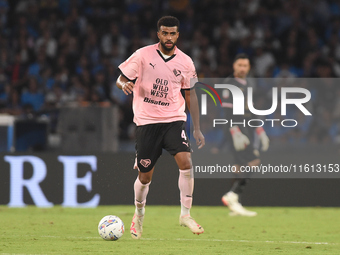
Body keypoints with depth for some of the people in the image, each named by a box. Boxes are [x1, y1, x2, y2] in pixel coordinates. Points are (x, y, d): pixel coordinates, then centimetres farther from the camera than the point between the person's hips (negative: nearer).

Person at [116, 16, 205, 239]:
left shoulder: (185, 62, 3)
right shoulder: (143, 55, -4)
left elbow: (190, 95, 13)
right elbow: (120, 80, 1)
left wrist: (197, 129, 11)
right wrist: (125, 85, -25)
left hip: (174, 120, 1)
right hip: (147, 121, -1)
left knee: (186, 163, -21)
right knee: (145, 176, 3)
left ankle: (185, 215, -9)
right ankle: (139, 214, 32)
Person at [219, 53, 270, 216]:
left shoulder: (248, 86, 20)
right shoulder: (230, 84, -6)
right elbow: (227, 111, -14)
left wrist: (261, 133, 20)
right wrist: (236, 134, -23)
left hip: (248, 130, 8)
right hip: (236, 130, -8)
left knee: (243, 166, 2)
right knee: (253, 162, -19)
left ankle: (234, 205, 1)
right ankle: (232, 196, -18)